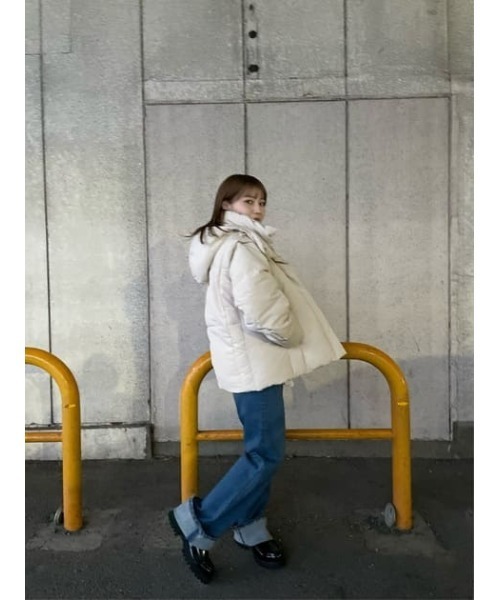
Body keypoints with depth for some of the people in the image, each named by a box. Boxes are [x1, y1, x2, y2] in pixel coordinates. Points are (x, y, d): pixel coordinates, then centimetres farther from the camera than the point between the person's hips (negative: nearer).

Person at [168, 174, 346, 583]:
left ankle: (251, 527, 29)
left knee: (261, 450, 16)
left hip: (253, 357, 11)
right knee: (266, 454, -5)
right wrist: (294, 337, -7)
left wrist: (288, 339, 15)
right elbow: (263, 314, -25)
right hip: (254, 361, -11)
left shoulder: (232, 243, 15)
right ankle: (197, 522, 4)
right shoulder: (241, 248, -20)